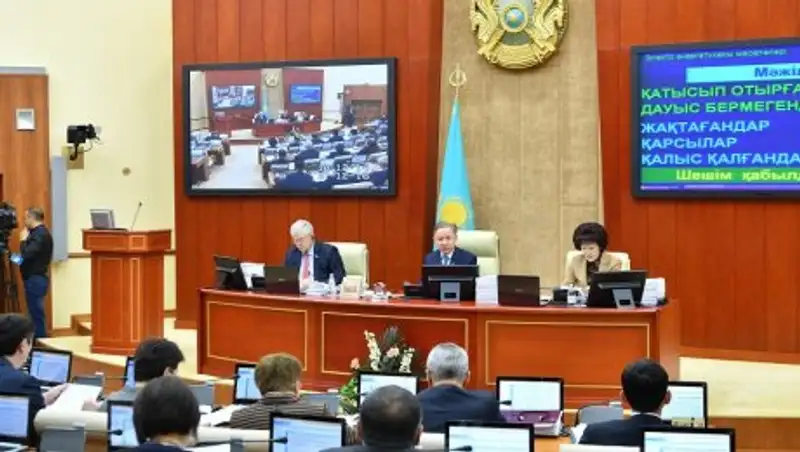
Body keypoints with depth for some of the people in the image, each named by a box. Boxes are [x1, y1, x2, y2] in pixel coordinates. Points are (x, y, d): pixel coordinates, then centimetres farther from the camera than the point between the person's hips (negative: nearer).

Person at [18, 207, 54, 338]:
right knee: (36, 313, 13)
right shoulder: (41, 232, 15)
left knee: (36, 314, -7)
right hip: (36, 278, 10)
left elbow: (27, 254, -24)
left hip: (35, 279, -10)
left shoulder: (39, 234, -17)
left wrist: (23, 240, -9)